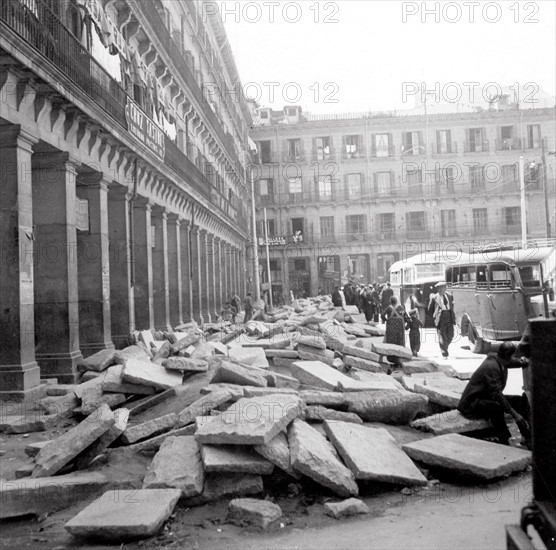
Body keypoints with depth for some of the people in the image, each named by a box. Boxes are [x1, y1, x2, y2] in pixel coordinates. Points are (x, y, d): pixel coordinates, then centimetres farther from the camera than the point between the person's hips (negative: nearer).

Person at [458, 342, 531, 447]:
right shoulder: (491, 367, -26)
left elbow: (513, 362, 24)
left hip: (487, 398, 10)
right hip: (470, 404, -10)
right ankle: (504, 442, -29)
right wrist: (514, 413, -30)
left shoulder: (497, 359, 2)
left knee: (519, 400, 3)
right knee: (496, 407, -38)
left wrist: (521, 361, 0)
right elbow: (496, 394, -30)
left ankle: (528, 438, 7)